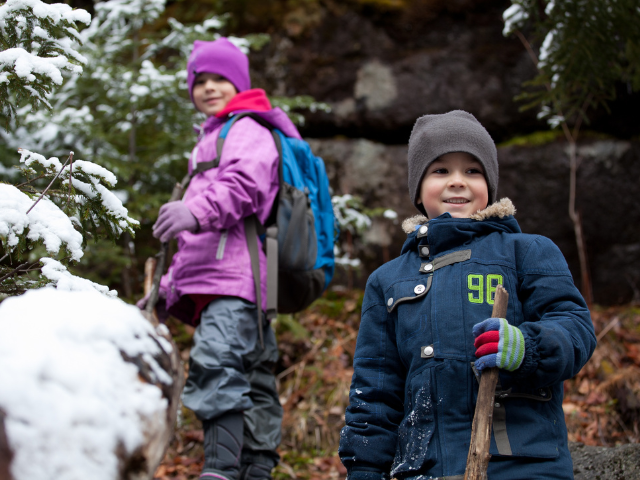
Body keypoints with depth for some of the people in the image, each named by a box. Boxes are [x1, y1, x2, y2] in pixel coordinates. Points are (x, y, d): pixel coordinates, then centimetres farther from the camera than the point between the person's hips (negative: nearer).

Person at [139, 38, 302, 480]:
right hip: (212, 279, 10)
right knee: (253, 382, 8)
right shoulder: (210, 140, 36)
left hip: (237, 275, -10)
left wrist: (198, 209, -35)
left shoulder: (249, 129, 6)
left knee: (217, 365, -26)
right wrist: (168, 290, 34)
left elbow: (246, 182, -19)